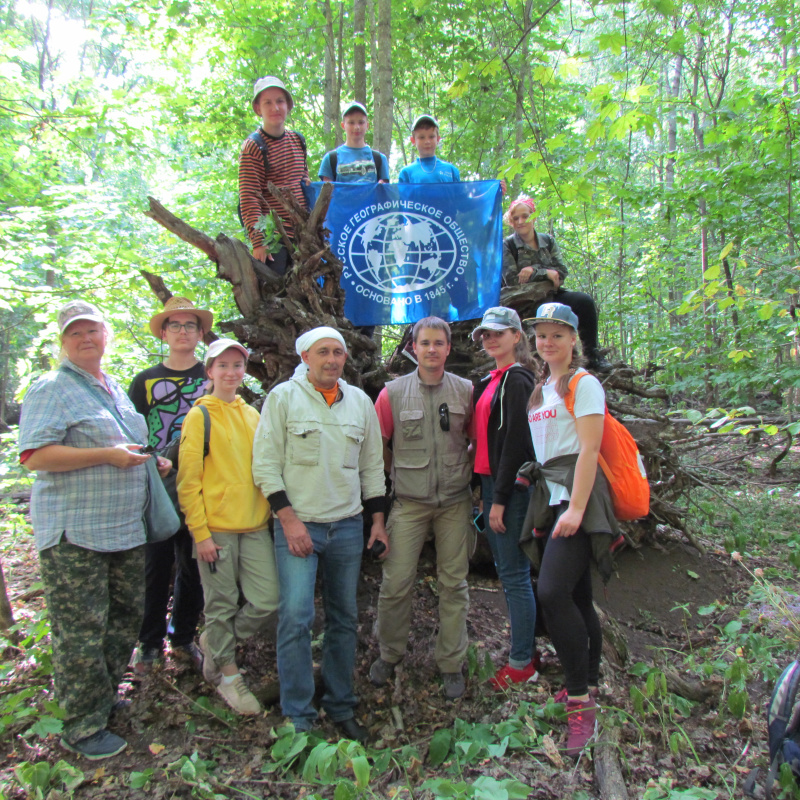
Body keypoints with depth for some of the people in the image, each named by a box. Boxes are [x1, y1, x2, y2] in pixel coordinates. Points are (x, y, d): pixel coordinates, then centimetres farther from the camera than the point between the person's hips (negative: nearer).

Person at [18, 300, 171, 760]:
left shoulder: (115, 389, 16)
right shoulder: (53, 390, -8)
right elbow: (34, 456, -18)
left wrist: (153, 461, 10)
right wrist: (106, 455, -21)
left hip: (126, 530, 8)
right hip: (75, 535, -8)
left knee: (126, 618, 17)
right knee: (81, 632, 1)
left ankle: (106, 697, 37)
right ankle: (84, 727, 17)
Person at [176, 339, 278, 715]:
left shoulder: (252, 415, 12)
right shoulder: (199, 417, -4)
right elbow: (188, 482, -7)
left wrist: (272, 514, 11)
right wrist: (201, 533, -11)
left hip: (255, 526, 5)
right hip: (216, 528, -5)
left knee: (267, 601, 2)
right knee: (222, 605, 7)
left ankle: (215, 642, 28)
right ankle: (227, 673, 28)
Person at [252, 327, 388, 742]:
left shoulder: (360, 401, 9)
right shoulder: (283, 397, -3)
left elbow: (372, 464, 14)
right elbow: (265, 463, -6)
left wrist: (377, 519, 11)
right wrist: (288, 518, -13)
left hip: (348, 525, 4)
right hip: (297, 524, -4)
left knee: (344, 618, 11)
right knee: (296, 617, -9)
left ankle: (340, 707, 27)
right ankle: (298, 718, 8)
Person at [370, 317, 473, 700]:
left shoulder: (466, 391, 2)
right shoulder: (393, 393, -1)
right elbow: (377, 445, 7)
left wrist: (466, 472, 7)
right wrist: (399, 474, 9)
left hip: (455, 501, 1)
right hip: (409, 502, -1)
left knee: (453, 582, 7)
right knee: (396, 582, 0)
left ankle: (452, 664, 24)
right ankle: (389, 653, 25)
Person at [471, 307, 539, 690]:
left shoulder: (517, 379, -11)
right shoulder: (490, 381, 17)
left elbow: (515, 441, -17)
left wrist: (500, 499, -18)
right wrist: (486, 491, 13)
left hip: (511, 487, -9)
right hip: (491, 484, 9)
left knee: (514, 575, -1)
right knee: (506, 571, 15)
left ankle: (522, 664, 12)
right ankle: (526, 650, 28)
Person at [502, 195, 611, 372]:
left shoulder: (548, 241, 10)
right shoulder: (507, 245, -1)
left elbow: (562, 272, 0)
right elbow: (512, 280, -12)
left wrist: (534, 270, -15)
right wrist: (545, 273, -13)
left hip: (551, 295, 4)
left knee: (585, 300, -22)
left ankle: (592, 352, -15)